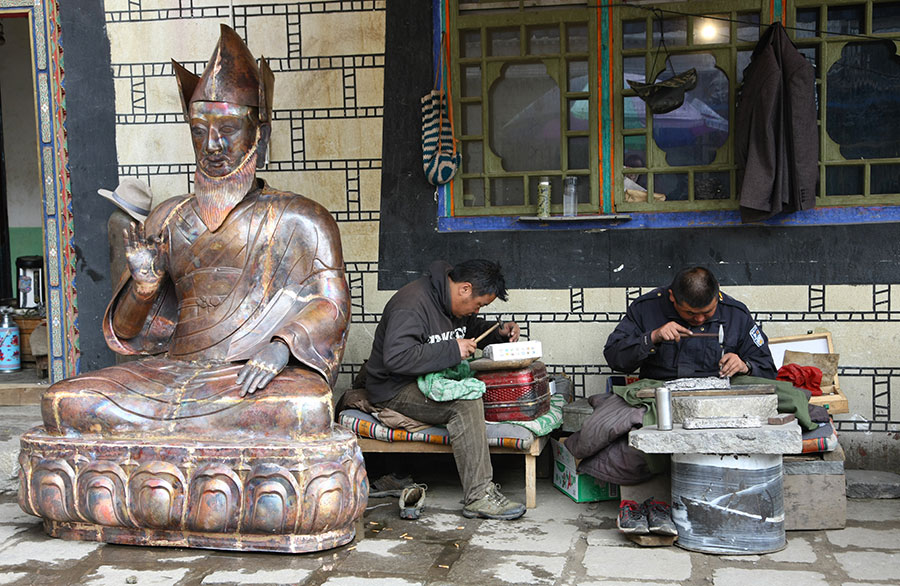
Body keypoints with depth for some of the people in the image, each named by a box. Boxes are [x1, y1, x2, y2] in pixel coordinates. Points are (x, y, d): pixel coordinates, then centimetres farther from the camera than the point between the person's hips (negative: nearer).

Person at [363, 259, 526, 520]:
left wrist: (498, 332, 5)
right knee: (466, 402, -30)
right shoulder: (412, 304, -23)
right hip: (395, 389, -9)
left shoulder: (452, 300, 6)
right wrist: (452, 350, -31)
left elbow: (471, 328, 26)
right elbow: (396, 358, -34)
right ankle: (477, 497, -26)